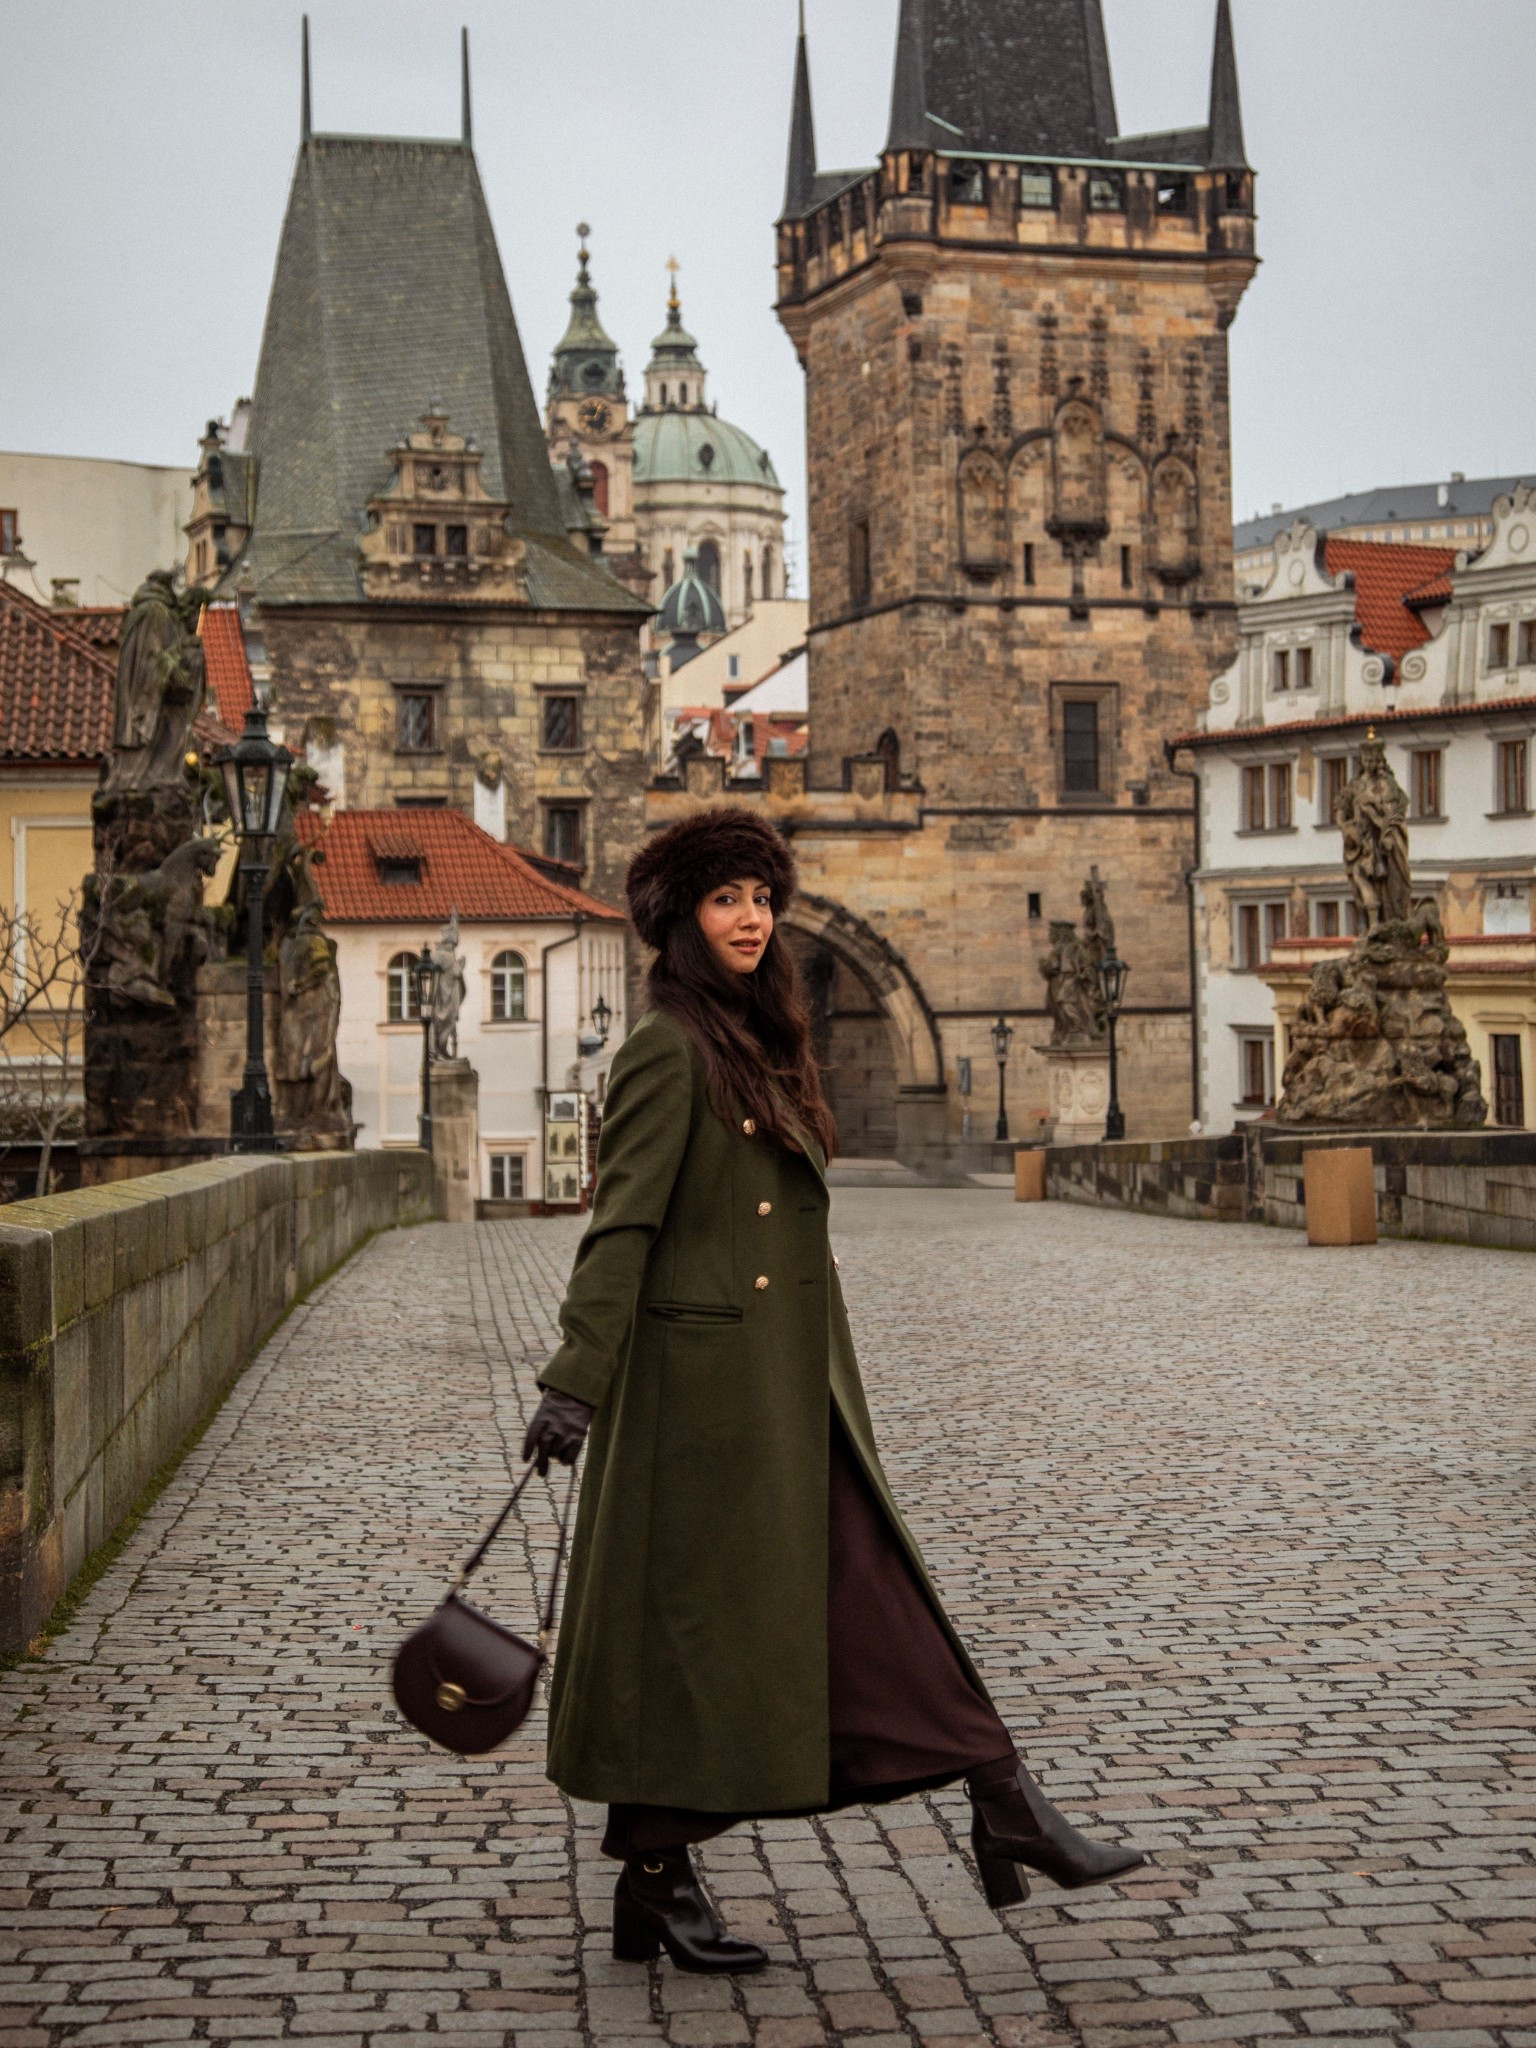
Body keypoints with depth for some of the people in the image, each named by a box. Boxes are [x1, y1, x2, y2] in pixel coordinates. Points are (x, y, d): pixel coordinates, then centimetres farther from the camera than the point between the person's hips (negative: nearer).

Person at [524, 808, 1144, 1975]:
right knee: (695, 1627, 1)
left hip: (794, 1391, 9)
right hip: (706, 1384, -9)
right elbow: (621, 1224, -19)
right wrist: (575, 1383, -24)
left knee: (871, 1597, 9)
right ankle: (652, 1890, 13)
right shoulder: (671, 1049, -13)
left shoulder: (756, 1043, 15)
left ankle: (1008, 1814, 12)